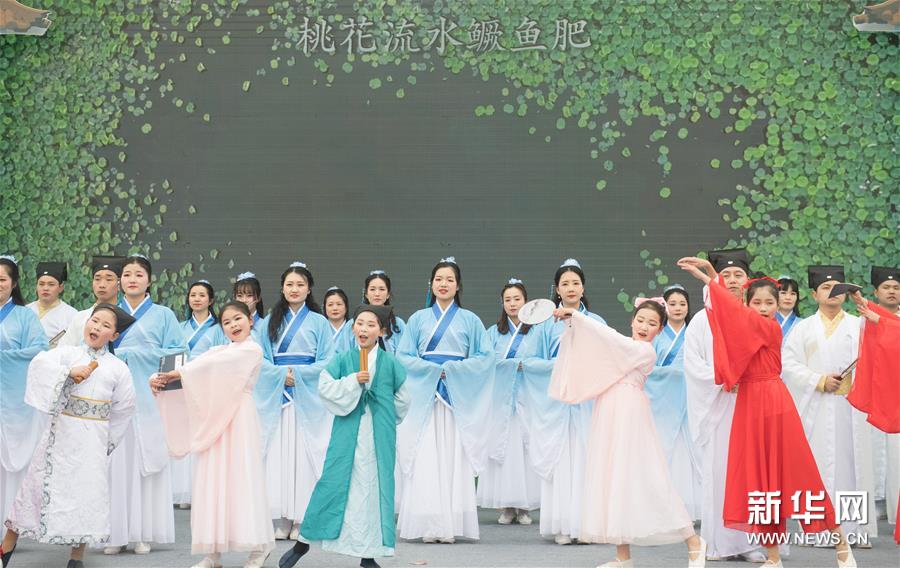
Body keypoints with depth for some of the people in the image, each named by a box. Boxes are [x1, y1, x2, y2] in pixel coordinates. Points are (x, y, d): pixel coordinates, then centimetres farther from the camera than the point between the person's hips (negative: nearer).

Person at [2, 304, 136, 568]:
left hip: (92, 440, 1)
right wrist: (70, 371, -27)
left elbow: (124, 407, 7)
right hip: (60, 433, -1)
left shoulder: (118, 368, 2)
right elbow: (39, 363, -17)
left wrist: (107, 437, 9)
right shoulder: (68, 353, 0)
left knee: (86, 490, 3)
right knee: (39, 482, 5)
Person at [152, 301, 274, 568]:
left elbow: (213, 364, -13)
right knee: (212, 479, 1)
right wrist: (159, 378, -10)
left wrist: (178, 373, -14)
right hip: (214, 420, 6)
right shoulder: (220, 349, 19)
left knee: (241, 479, -6)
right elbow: (199, 363, 5)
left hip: (239, 418, -6)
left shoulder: (252, 349, -1)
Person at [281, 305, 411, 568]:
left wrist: (384, 417, 10)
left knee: (374, 487, 3)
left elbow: (402, 400, 11)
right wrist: (353, 381, -14)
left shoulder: (391, 363, 3)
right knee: (332, 482, -2)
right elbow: (325, 387, -6)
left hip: (379, 437, 1)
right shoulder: (342, 360, 3)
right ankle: (303, 542, 11)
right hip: (347, 434, -1)